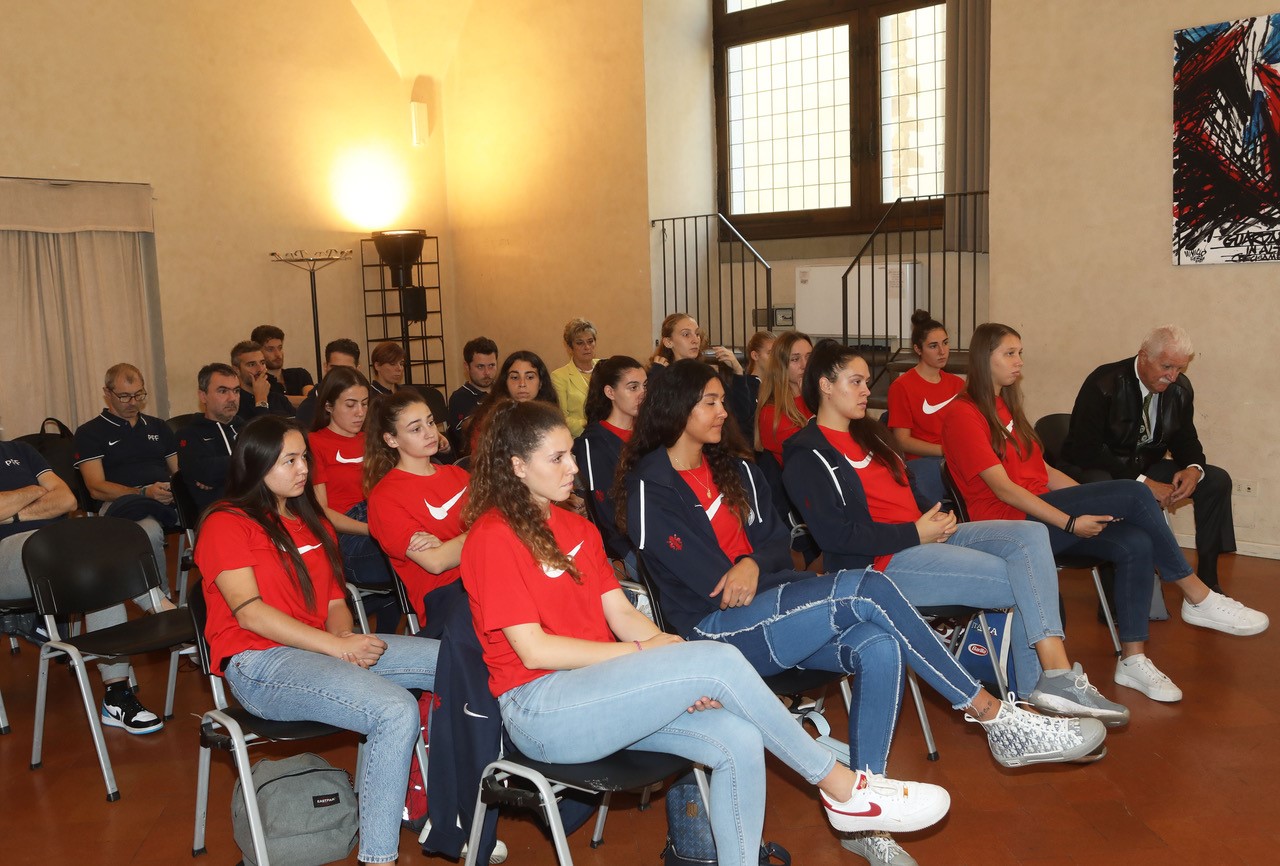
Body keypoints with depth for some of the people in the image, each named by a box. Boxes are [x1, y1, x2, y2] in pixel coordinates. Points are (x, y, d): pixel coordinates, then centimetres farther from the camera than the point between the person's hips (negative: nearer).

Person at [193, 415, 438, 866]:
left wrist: (346, 635, -6)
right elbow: (250, 612, -14)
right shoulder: (225, 524, -3)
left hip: (325, 648, 8)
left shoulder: (312, 521, 20)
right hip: (259, 664, -8)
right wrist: (337, 646, -19)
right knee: (396, 712, -32)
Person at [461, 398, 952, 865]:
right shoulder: (493, 537, -9)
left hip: (597, 692, 8)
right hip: (540, 710, -7)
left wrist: (671, 655, -11)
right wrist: (647, 652, -14)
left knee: (739, 741, -17)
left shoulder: (574, 528, 15)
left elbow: (621, 613, 8)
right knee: (718, 660, -22)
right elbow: (534, 651, -15)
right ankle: (840, 787, -7)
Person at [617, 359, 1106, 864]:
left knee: (879, 648, -24)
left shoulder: (732, 467, 17)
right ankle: (998, 720, -16)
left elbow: (777, 540, 11)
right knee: (866, 590, -25)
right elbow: (707, 584, -12)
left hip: (768, 611, 7)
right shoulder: (650, 487, -6)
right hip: (715, 630, -7)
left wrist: (753, 564, -11)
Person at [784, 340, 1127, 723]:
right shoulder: (807, 456, -7)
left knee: (1030, 535, -13)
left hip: (924, 537, 9)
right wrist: (915, 533, -16)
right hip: (883, 562, -8)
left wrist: (937, 517, 4)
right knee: (1027, 583, -16)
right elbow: (834, 534, -17)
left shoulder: (869, 432, 21)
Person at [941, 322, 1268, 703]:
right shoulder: (963, 414, -10)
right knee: (1132, 492, -17)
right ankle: (1198, 598, -5)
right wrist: (1070, 522, -18)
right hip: (1010, 523, -8)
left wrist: (1094, 504, 4)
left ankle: (1132, 659, -10)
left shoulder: (1006, 407, 20)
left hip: (1041, 514, 8)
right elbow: (1002, 488, -16)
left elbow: (1043, 471, 17)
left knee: (1136, 544, -15)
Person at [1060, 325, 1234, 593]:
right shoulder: (1104, 385, -22)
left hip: (1146, 467, 7)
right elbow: (1086, 451, -26)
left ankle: (1207, 582, 2)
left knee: (1217, 480, -5)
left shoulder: (1180, 388, -2)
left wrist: (1194, 468, -15)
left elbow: (1185, 438, 10)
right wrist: (1142, 482, -31)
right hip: (1095, 470, -7)